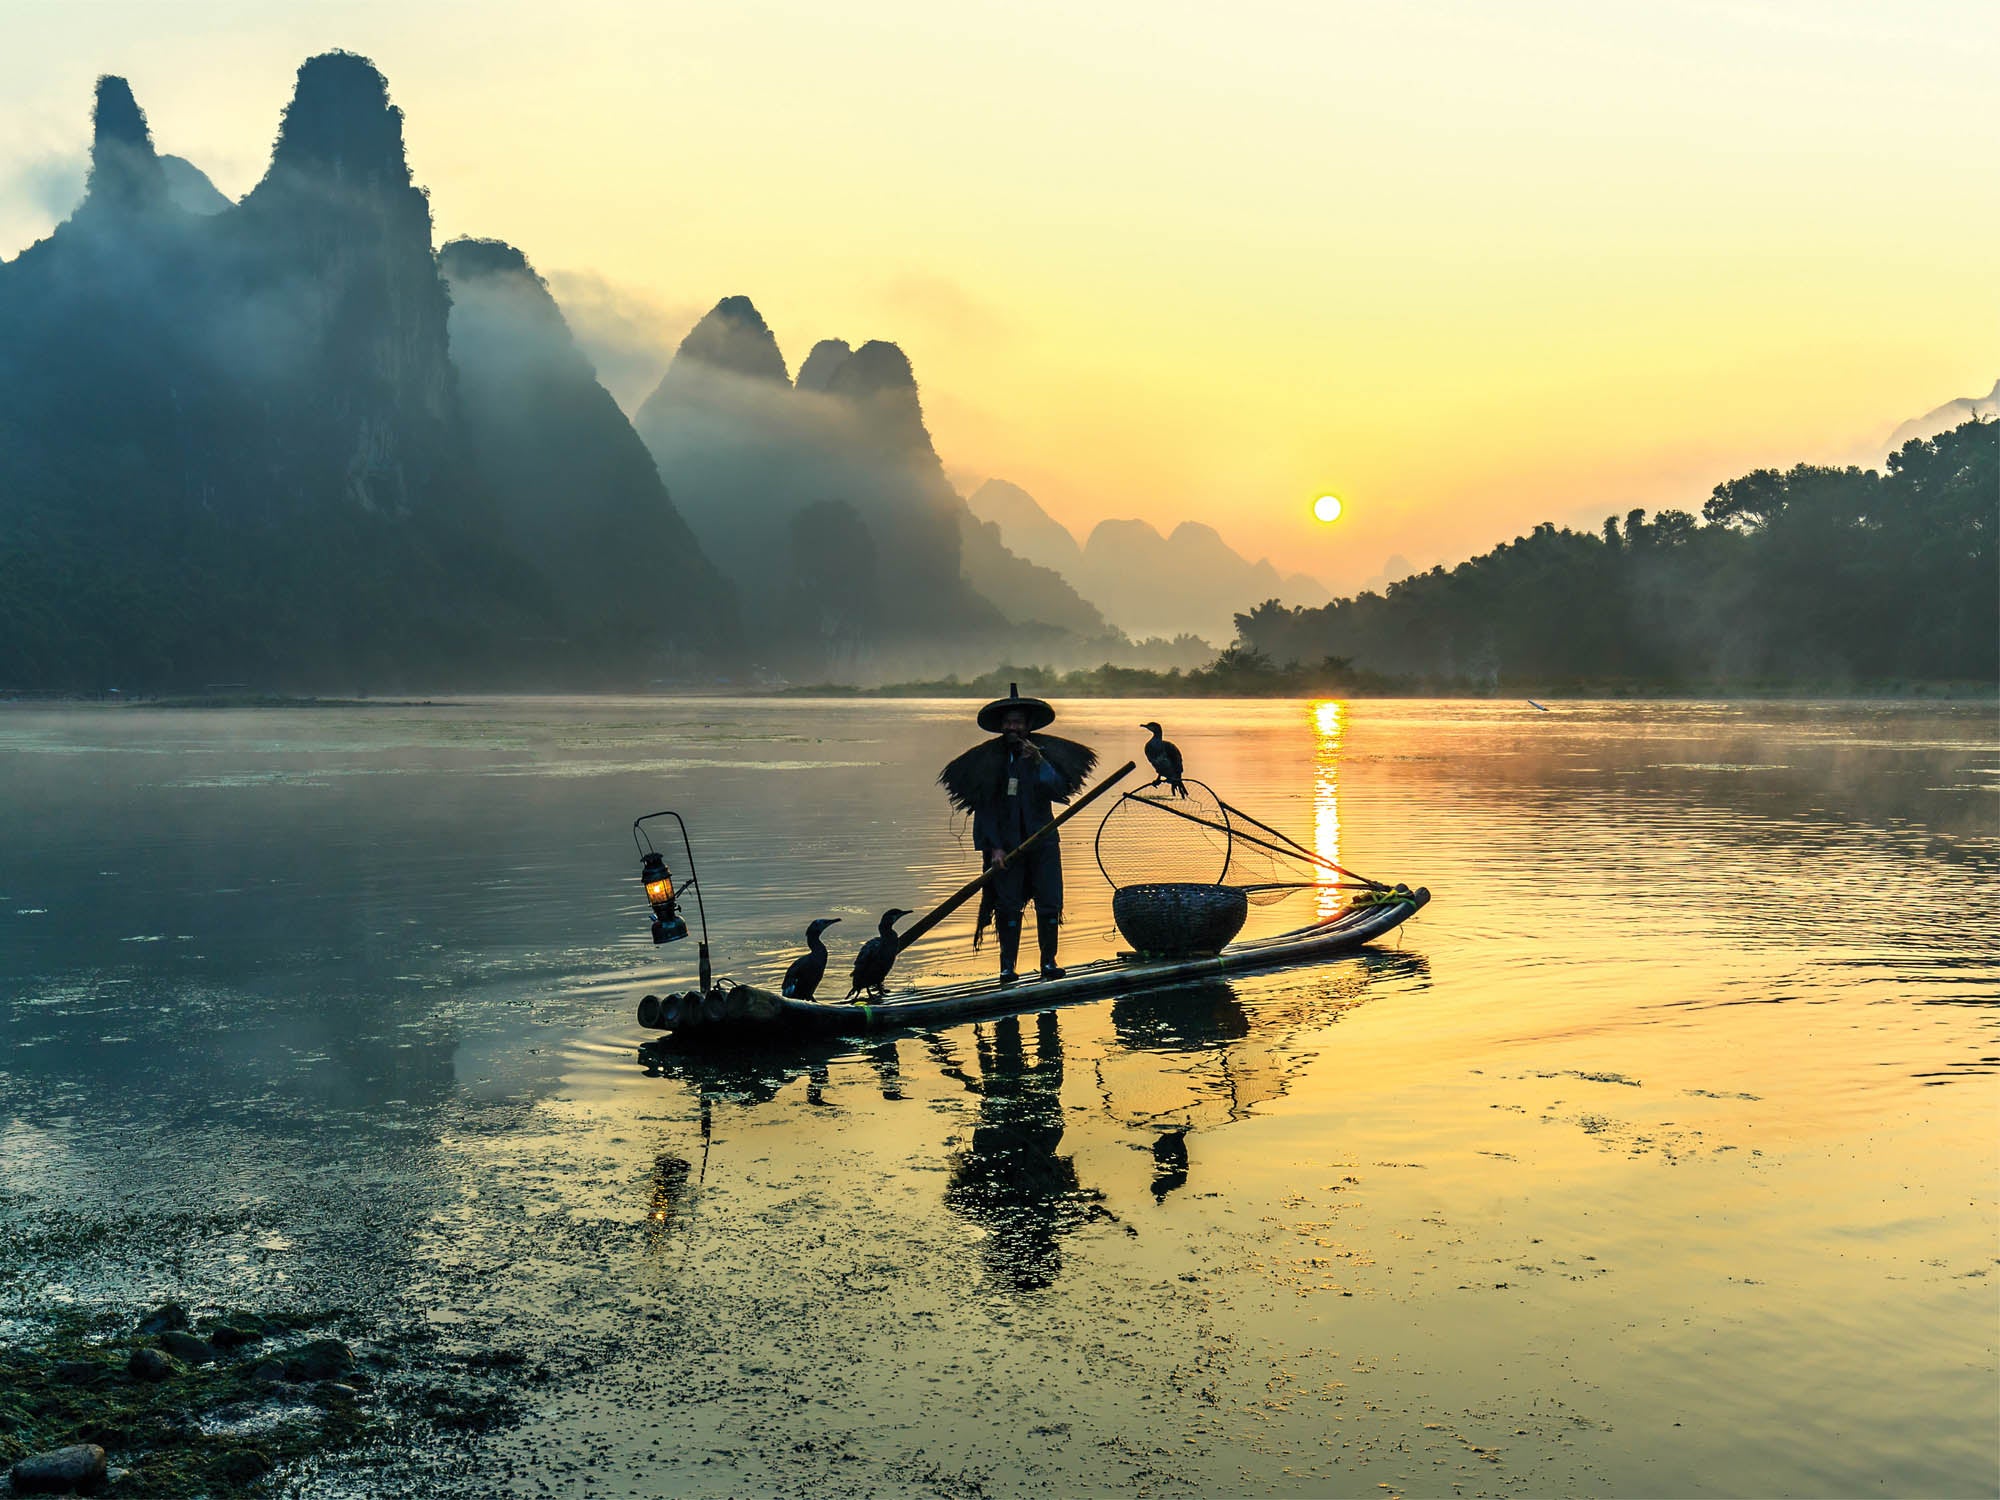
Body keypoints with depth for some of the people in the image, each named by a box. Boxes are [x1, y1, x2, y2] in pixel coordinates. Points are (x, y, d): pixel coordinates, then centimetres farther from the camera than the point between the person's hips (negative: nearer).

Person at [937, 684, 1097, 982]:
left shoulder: (1046, 751, 6)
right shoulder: (987, 759, 1)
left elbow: (1060, 790, -5)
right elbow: (984, 806, 0)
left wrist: (1040, 762, -17)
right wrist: (994, 847, -7)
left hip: (1042, 838, 1)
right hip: (1005, 842, -1)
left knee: (1050, 902, -3)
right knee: (1008, 904, -2)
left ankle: (1049, 961, 8)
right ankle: (1007, 965, 5)